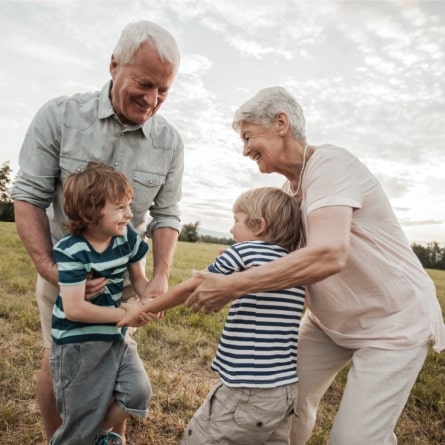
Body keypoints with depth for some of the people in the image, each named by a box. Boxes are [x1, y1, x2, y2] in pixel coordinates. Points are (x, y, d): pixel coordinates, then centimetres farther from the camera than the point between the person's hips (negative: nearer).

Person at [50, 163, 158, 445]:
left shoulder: (127, 237, -6)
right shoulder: (71, 252, -23)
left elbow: (139, 278, 4)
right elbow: (75, 309, -25)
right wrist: (126, 314, -20)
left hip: (117, 336, 5)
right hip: (78, 343, -5)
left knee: (139, 392, 0)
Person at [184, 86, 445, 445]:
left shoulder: (329, 164, -24)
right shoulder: (289, 188, 2)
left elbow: (328, 254, -39)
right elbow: (290, 256, 5)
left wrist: (232, 286, -36)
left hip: (394, 321, -7)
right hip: (331, 320, 8)